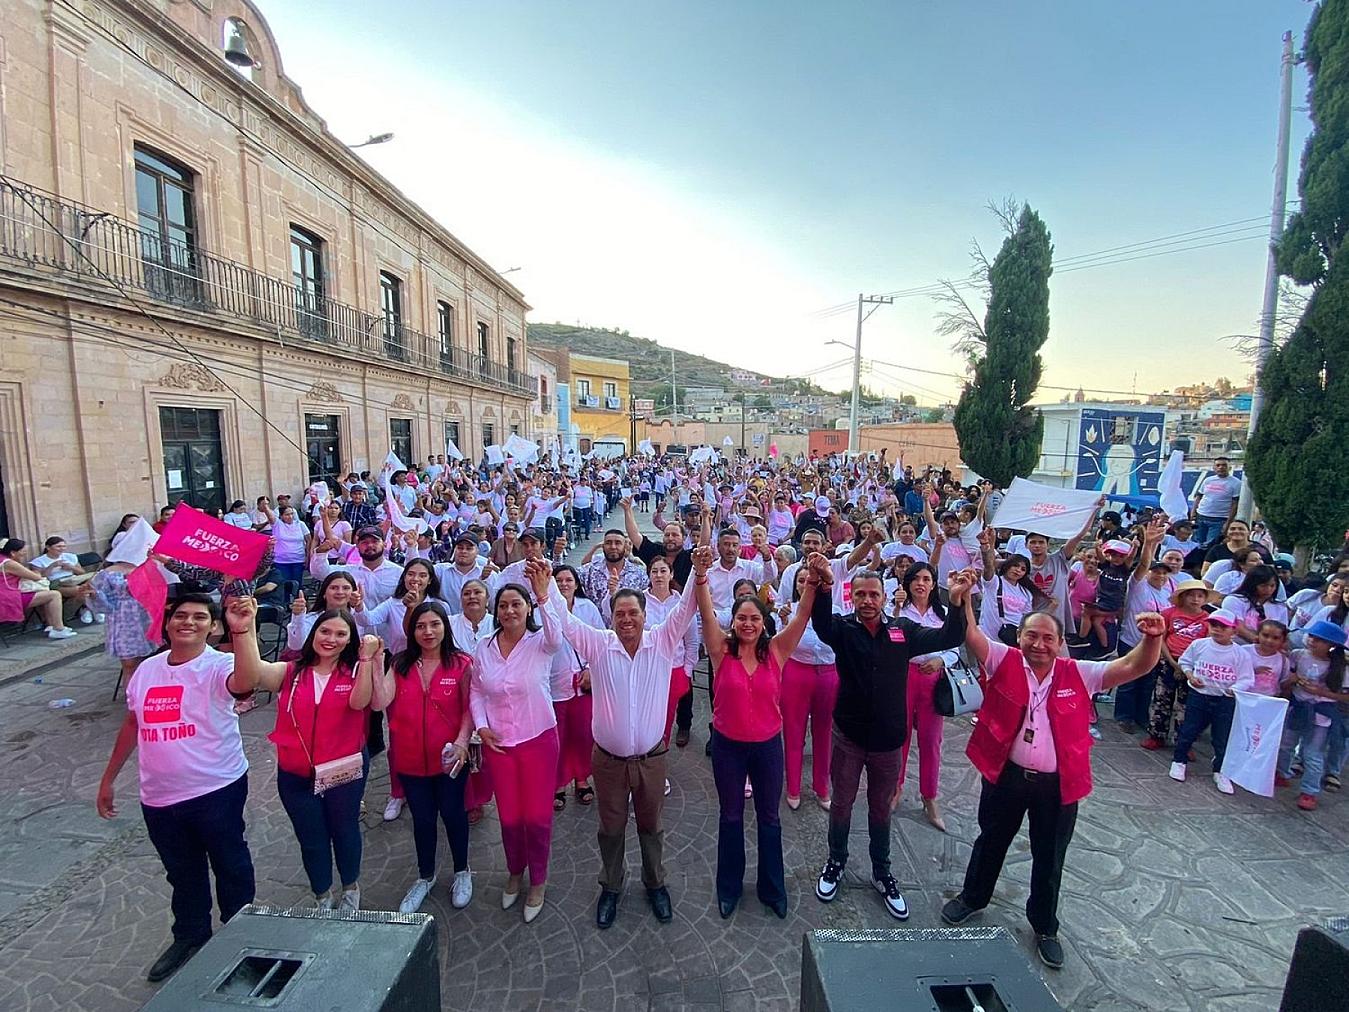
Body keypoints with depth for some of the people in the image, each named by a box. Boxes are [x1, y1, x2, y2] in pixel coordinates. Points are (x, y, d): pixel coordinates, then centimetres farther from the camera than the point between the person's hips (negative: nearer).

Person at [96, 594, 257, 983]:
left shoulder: (218, 665, -17)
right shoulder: (147, 669, 4)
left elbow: (245, 680, -44)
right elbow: (132, 724, 17)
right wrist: (109, 778, 20)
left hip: (217, 790, -5)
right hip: (159, 797, 6)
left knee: (230, 865, 13)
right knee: (181, 872, 24)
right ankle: (189, 936, 45)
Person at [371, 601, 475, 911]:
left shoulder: (461, 664, -10)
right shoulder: (401, 664, -2)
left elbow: (469, 708, -9)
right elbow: (379, 702, -13)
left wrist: (462, 741, -22)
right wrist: (375, 665, -21)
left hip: (449, 757, -2)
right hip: (410, 758, 3)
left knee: (452, 813, 13)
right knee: (422, 818, 18)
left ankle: (462, 872, 38)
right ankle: (425, 876, 43)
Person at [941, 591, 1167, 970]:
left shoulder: (1079, 674, -5)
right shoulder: (1005, 662, -9)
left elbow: (1134, 667, -11)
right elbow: (972, 636, -21)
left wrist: (1152, 639, -29)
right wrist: (963, 600, -37)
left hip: (1057, 784, 1)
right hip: (1006, 775, -1)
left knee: (1050, 857, 18)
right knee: (991, 841, 20)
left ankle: (1045, 927, 41)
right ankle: (972, 897, 44)